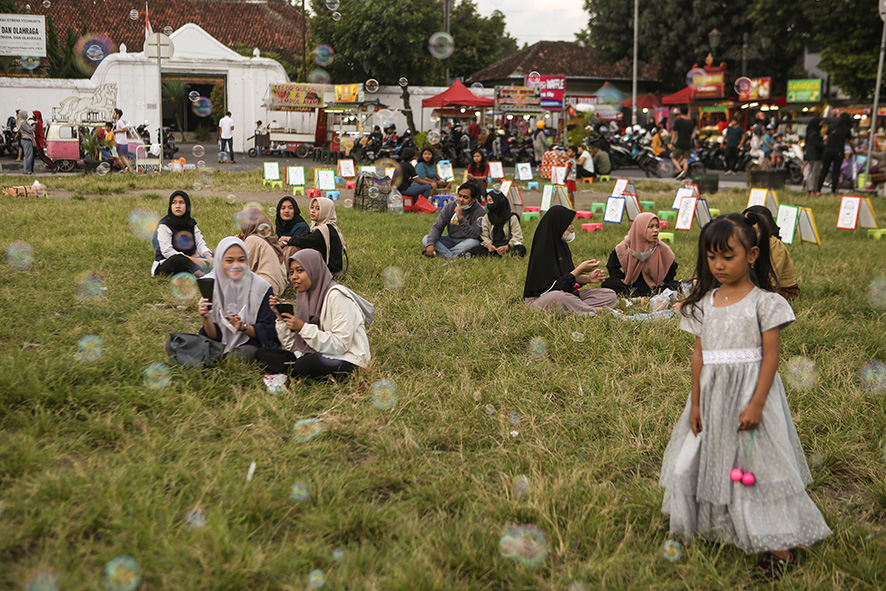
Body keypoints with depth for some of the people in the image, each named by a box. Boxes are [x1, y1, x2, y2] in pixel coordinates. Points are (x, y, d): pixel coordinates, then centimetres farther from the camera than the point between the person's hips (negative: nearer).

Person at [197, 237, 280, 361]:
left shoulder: (262, 288, -5)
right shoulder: (211, 288, 4)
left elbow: (266, 331, -7)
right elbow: (215, 335, 3)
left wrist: (243, 327, -25)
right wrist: (206, 318, -16)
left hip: (252, 345, -4)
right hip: (222, 345, 4)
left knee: (240, 355, -38)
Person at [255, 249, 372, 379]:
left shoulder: (336, 295, -13)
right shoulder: (305, 296, 11)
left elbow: (340, 345, -20)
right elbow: (292, 346, 11)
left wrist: (303, 328, -19)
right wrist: (280, 317, -2)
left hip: (347, 361, -8)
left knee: (306, 365, -38)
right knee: (262, 355, -3)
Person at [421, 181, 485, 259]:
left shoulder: (480, 212, -14)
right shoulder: (449, 207, -2)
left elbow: (474, 235, -26)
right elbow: (437, 227, -3)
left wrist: (461, 218, -34)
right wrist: (430, 244, -22)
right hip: (450, 240, 4)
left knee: (474, 242, -38)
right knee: (425, 239, -16)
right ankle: (453, 256, -34)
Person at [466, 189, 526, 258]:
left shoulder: (512, 217, 1)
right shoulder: (486, 218, 11)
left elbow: (517, 237, -4)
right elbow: (484, 236, 4)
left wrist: (507, 247, -24)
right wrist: (488, 245, -20)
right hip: (492, 246, 2)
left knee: (522, 249, -34)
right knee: (473, 251, -26)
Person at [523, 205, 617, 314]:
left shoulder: (561, 245, 10)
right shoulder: (543, 252, -18)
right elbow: (554, 286, -21)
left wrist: (588, 278, -4)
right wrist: (580, 269, -15)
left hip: (567, 294, 9)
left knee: (610, 295, -2)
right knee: (556, 297, -45)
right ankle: (596, 311, -30)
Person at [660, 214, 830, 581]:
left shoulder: (764, 302, -8)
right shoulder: (704, 303, 5)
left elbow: (770, 356, -10)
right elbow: (699, 355, 6)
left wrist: (757, 404, -17)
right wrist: (695, 404, 4)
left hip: (751, 392, -5)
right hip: (713, 396, 5)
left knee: (758, 465, 0)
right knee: (705, 461, 9)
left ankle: (780, 544, 13)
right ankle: (715, 526, 30)